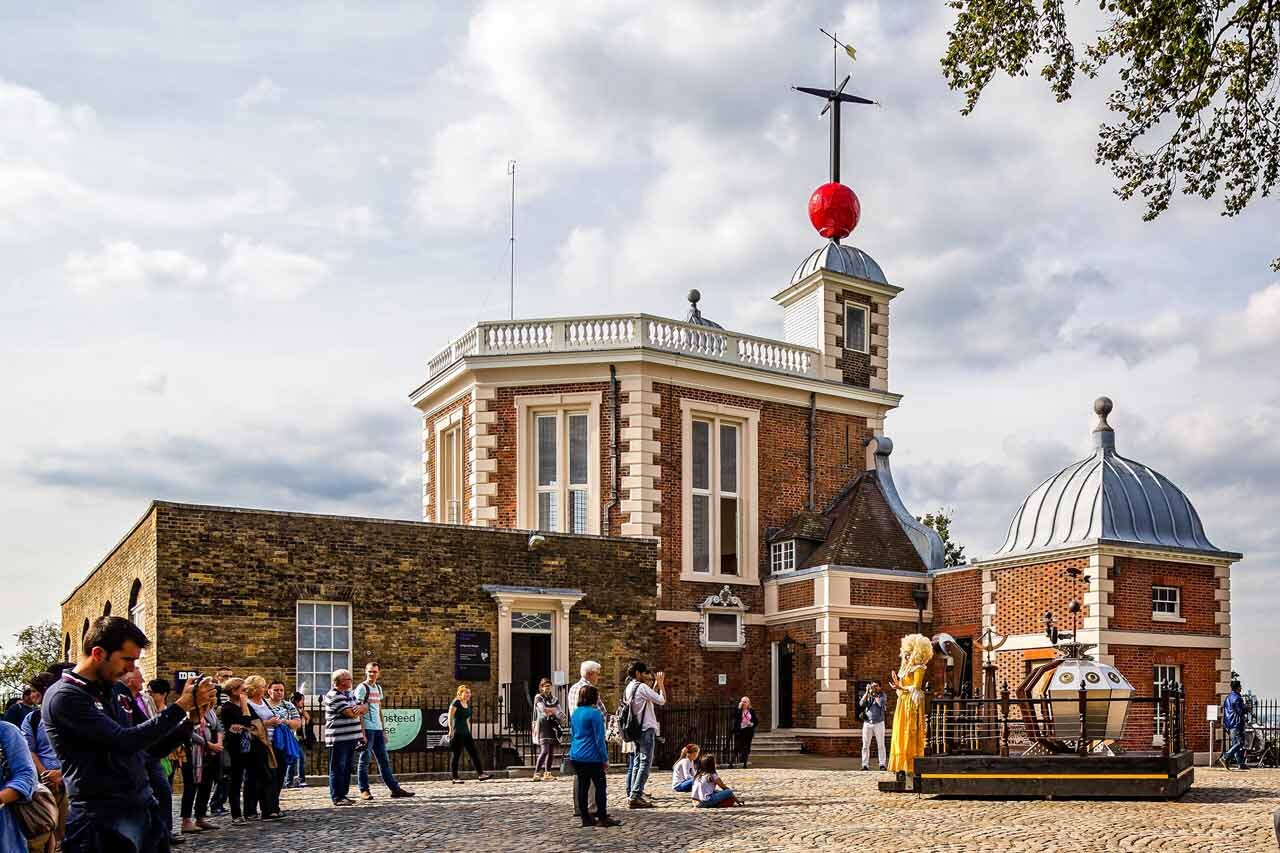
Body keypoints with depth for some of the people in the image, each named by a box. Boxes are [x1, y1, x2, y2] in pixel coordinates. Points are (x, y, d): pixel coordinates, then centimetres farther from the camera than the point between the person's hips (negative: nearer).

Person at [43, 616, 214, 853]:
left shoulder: (107, 693, 14)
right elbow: (126, 742, -20)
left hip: (144, 808, 8)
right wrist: (182, 704, -16)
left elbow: (147, 748, 18)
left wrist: (190, 720, 4)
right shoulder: (65, 697, -12)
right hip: (105, 817, -8)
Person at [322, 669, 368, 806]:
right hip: (338, 739, -9)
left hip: (351, 737, 9)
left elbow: (365, 707, 12)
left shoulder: (349, 694, 16)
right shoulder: (334, 696, -13)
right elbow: (351, 713, -21)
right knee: (338, 769, -4)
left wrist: (360, 707, -12)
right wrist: (359, 709, 0)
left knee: (347, 768, 13)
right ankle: (337, 797, 0)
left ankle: (343, 794, 20)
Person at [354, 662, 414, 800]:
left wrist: (383, 730, 17)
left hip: (378, 729, 7)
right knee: (364, 760, -1)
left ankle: (395, 788, 9)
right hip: (367, 729, -7)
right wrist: (362, 733, -17)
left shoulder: (378, 688, 16)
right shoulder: (362, 688, -6)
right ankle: (364, 791, 6)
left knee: (384, 760, 8)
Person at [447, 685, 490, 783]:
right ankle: (454, 778, 4)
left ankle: (480, 774, 3)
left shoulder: (468, 705, 14)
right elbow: (450, 717, -14)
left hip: (466, 732, 8)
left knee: (474, 753, 3)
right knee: (456, 755, -2)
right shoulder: (456, 703, -9)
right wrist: (451, 730, -18)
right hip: (457, 733, -8)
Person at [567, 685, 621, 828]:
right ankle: (603, 818, 0)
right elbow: (599, 738, -14)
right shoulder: (594, 713, -14)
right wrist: (605, 758, -9)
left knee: (582, 786, 9)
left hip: (576, 756, 8)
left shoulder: (576, 713, 11)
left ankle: (585, 818, 12)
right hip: (592, 757, -8)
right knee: (600, 786, 0)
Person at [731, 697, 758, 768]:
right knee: (737, 747, -6)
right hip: (739, 731, -2)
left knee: (747, 748, 5)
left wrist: (752, 724, -8)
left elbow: (756, 720, 11)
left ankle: (745, 763, 12)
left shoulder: (751, 711, 7)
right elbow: (735, 717, -17)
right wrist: (739, 708, -18)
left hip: (748, 731, 2)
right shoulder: (738, 710, 1)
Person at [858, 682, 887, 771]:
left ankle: (882, 764, 2)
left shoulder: (882, 695, 4)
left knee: (881, 745, -2)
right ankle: (865, 765, 1)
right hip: (867, 723, 2)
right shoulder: (867, 695, 11)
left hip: (879, 723, -2)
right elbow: (861, 704, -5)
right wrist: (867, 692, -8)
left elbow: (880, 703, -15)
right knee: (865, 745, -1)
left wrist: (874, 694, -8)